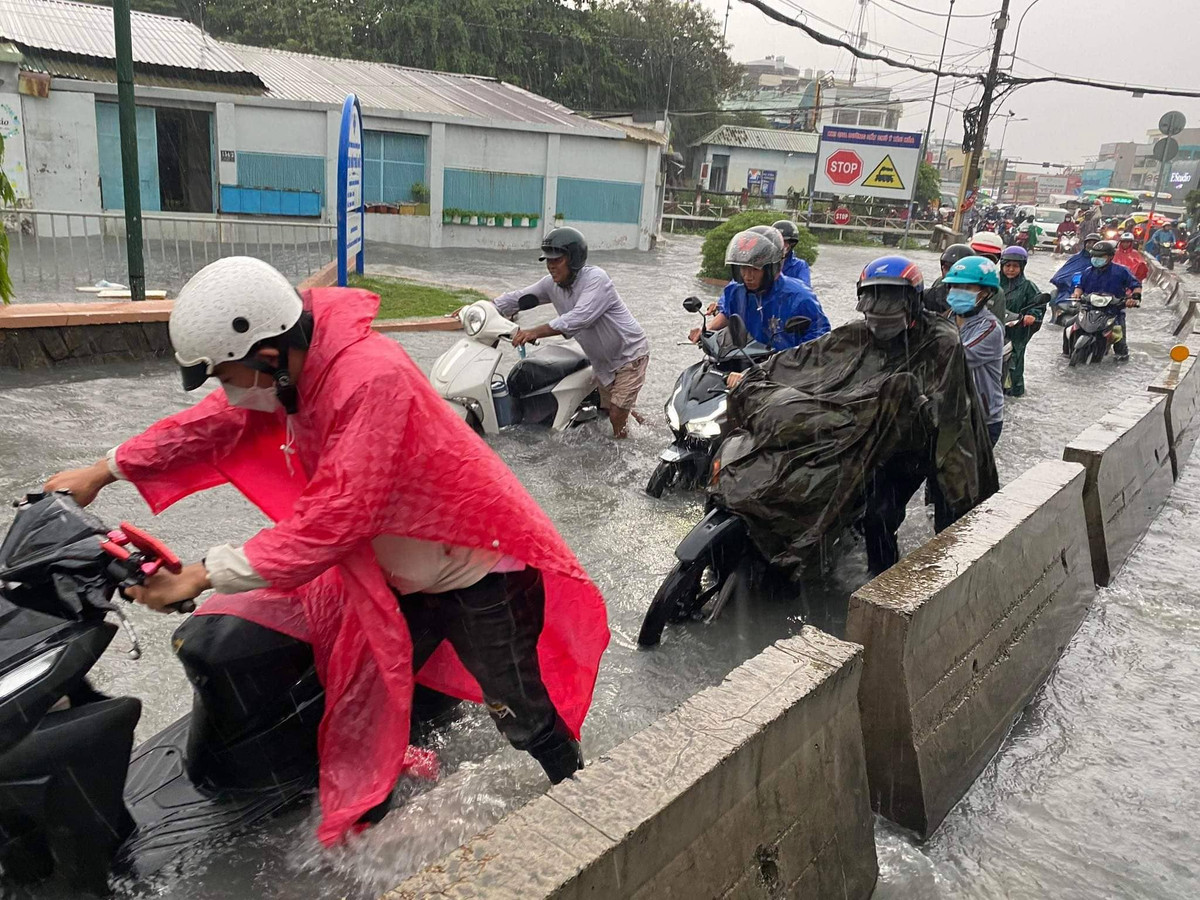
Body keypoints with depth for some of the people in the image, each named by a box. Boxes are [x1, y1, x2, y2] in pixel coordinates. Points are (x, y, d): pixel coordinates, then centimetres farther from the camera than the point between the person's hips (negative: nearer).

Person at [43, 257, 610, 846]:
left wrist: (205, 574, -30)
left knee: (524, 716, 7)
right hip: (400, 574, 8)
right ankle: (362, 825, 43)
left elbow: (337, 515, -35)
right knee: (363, 702, 20)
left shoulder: (372, 378, -33)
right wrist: (104, 471, 11)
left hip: (479, 572, -8)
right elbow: (215, 423, 8)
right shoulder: (292, 367, -7)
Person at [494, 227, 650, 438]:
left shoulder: (595, 278, -27)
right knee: (607, 410, 21)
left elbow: (579, 318, -40)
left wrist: (536, 332, -47)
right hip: (602, 361, 8)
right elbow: (518, 298, 0)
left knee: (617, 418, -12)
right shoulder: (551, 284, -5)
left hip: (629, 355, -8)